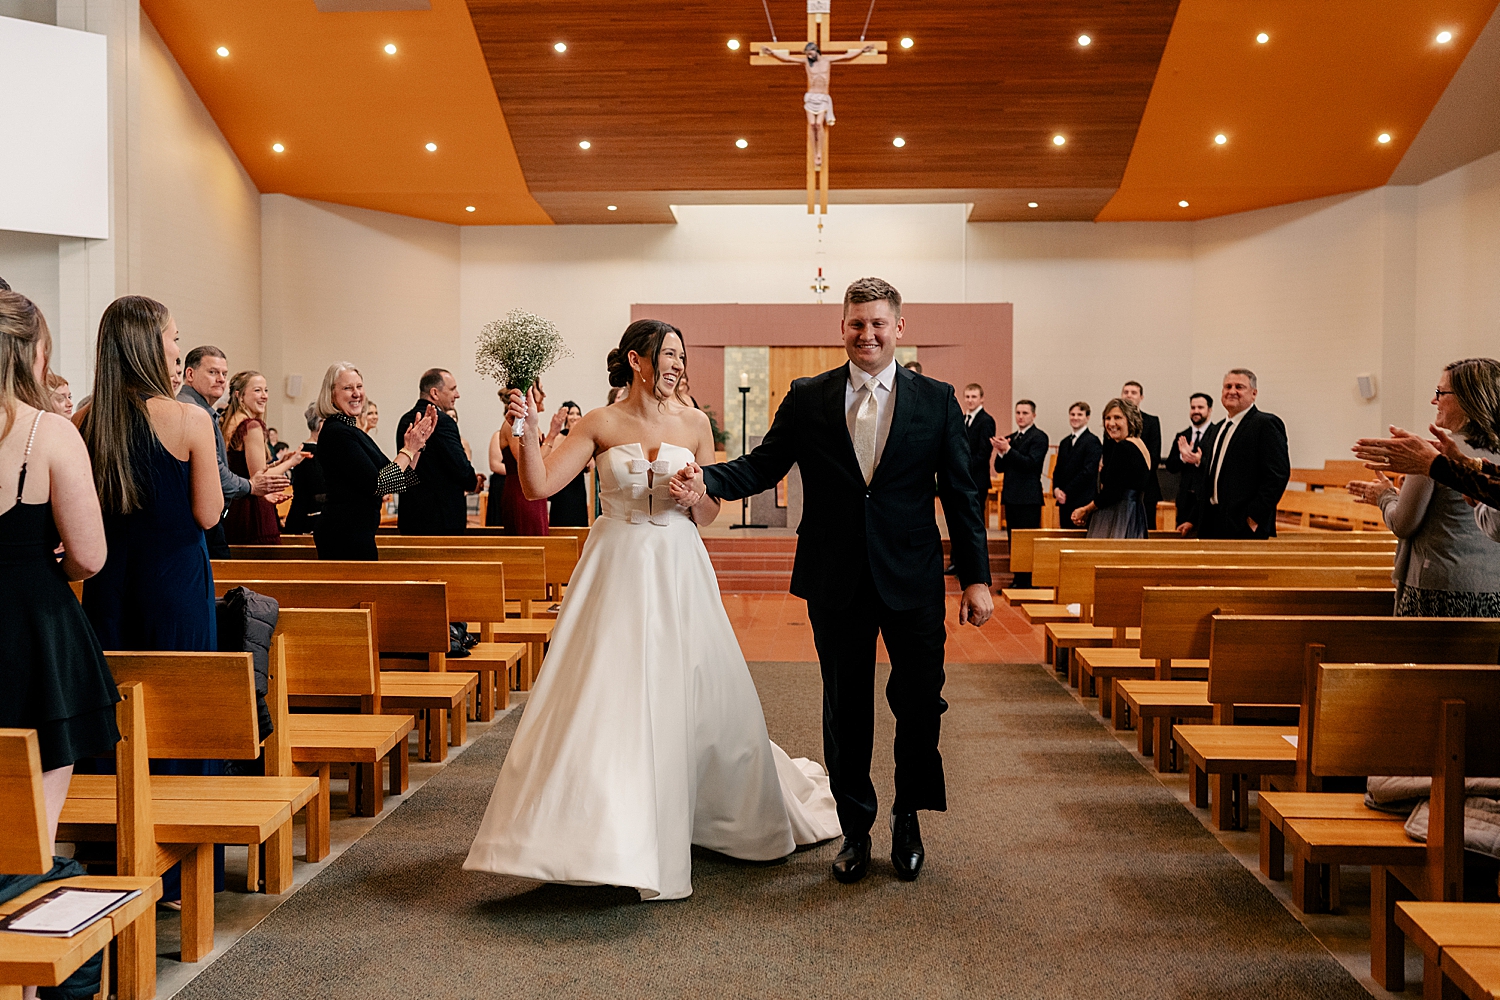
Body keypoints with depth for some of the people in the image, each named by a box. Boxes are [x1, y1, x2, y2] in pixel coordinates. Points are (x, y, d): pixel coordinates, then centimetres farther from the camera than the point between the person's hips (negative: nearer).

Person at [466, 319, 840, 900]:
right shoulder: (600, 425, 0)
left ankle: (723, 814, 33)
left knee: (696, 694, 9)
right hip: (618, 570, -2)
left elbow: (711, 512, 8)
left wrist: (694, 497, -13)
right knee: (607, 697, -5)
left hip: (678, 571, 2)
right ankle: (612, 836, 8)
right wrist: (528, 430, -20)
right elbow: (537, 486, -7)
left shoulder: (694, 423, 5)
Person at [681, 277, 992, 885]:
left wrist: (977, 578, -1)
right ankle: (855, 829, 27)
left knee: (920, 700, 2)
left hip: (912, 580, 0)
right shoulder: (806, 399, 4)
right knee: (845, 708, 10)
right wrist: (707, 481, -18)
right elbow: (762, 466, 2)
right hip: (835, 581, 1)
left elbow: (961, 494, 3)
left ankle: (908, 816, 28)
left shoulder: (936, 400, 3)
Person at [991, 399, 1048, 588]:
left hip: (1028, 498, -8)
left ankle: (1029, 583, -3)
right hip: (1011, 497, 8)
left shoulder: (1039, 437, -5)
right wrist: (1000, 452, -7)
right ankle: (1018, 580, 17)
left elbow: (1030, 463, -17)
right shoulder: (1010, 438, 17)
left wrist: (1007, 450, -22)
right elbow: (999, 468, 12)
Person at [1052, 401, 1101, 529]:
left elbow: (1088, 472, -15)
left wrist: (1067, 493, -12)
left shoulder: (1092, 442, -7)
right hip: (1065, 503, 7)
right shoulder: (1065, 443, 19)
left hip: (1083, 503, -7)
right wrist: (1056, 489, -1)